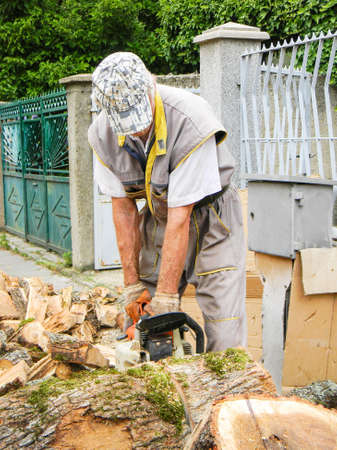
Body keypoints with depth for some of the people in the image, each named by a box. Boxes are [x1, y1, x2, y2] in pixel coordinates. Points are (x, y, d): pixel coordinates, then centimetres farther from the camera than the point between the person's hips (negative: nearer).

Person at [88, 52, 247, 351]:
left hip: (209, 215, -4)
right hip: (157, 217, 4)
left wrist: (166, 295, -27)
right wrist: (132, 283, -8)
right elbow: (123, 207, -8)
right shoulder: (102, 134, -15)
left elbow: (180, 215, -30)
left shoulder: (191, 121, -31)